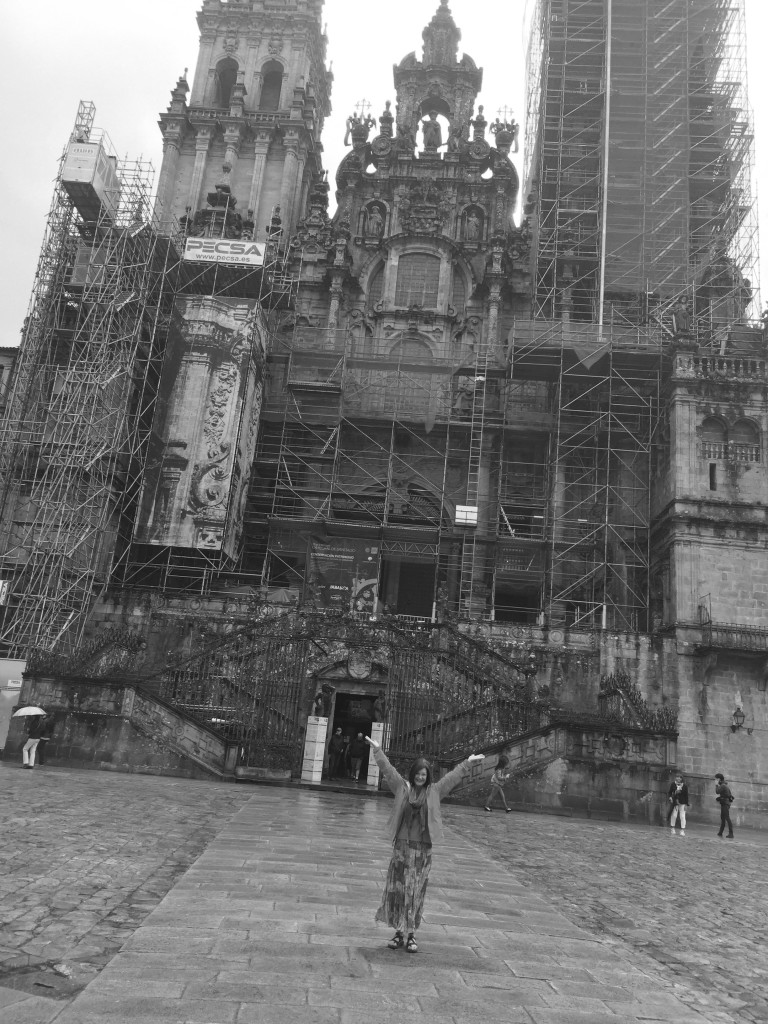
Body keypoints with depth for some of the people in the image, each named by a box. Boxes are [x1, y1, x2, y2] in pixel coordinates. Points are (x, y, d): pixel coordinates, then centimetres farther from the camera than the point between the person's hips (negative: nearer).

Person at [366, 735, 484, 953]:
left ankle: (410, 933, 15)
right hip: (402, 846, 0)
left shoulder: (435, 791, 5)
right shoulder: (402, 787, 1)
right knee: (398, 889, 4)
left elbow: (453, 777, 4)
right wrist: (377, 749, -7)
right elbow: (387, 770, -2)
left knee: (416, 892, 5)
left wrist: (468, 763, 1)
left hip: (423, 848, 1)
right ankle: (399, 931, 16)